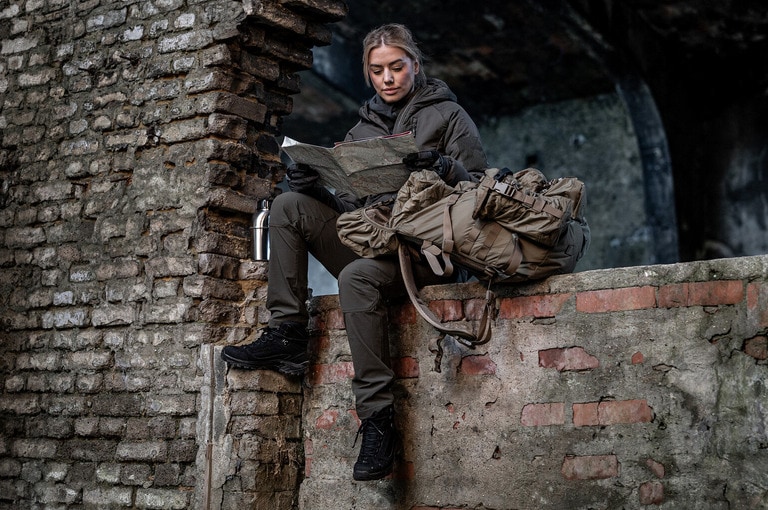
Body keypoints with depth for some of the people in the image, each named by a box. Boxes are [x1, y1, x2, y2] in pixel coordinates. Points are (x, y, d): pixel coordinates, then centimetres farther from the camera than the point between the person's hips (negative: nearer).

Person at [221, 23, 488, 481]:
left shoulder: (447, 115, 8)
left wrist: (443, 168, -20)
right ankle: (287, 335, -17)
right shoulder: (361, 130, 21)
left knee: (358, 276, -36)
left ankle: (378, 420, -32)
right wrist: (313, 187, -5)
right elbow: (348, 206, 15)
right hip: (367, 243, 6)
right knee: (289, 205, -11)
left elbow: (480, 186, 0)